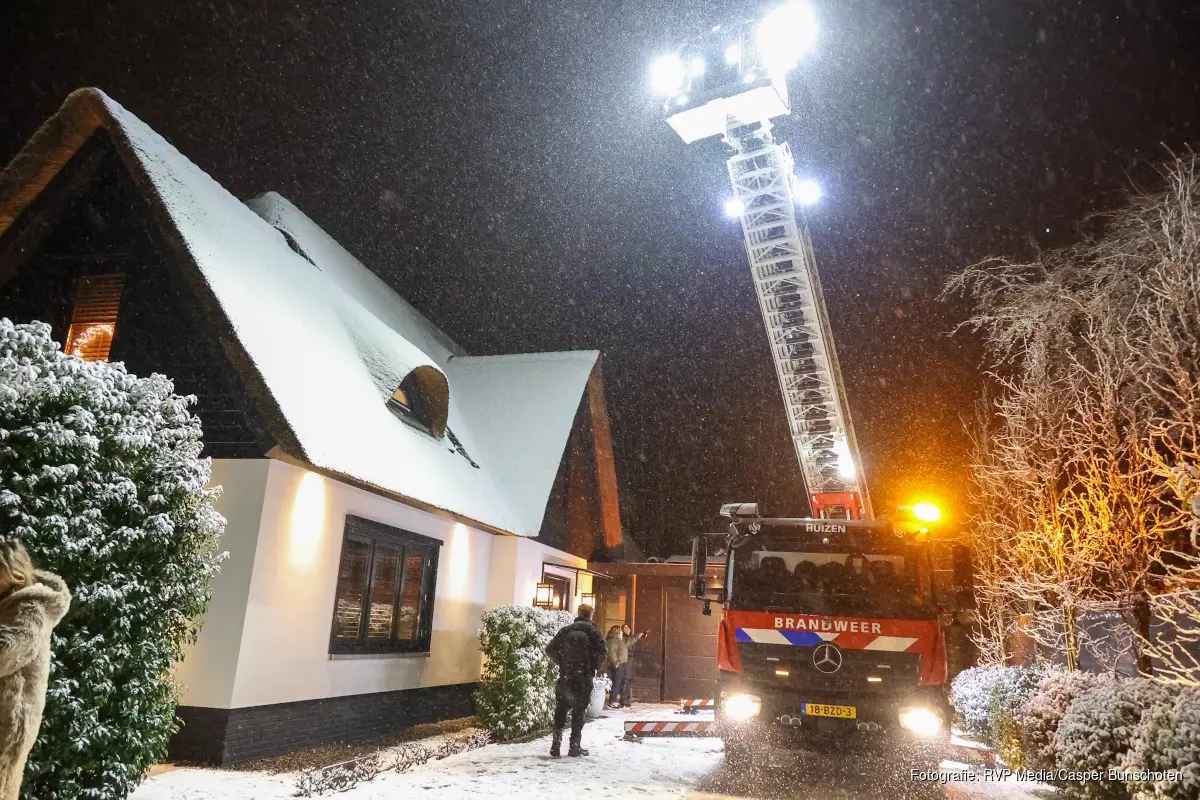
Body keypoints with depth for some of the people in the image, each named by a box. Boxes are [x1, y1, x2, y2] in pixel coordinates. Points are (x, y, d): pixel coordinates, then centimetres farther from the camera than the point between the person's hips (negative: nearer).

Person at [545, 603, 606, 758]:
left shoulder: (566, 630, 8)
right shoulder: (592, 630, -1)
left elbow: (550, 649, 5)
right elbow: (603, 651, -14)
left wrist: (561, 663, 13)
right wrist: (596, 667, 0)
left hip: (565, 676, 3)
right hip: (584, 677, -3)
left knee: (560, 711, 11)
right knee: (579, 711, 6)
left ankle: (556, 746, 7)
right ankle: (575, 746, 7)